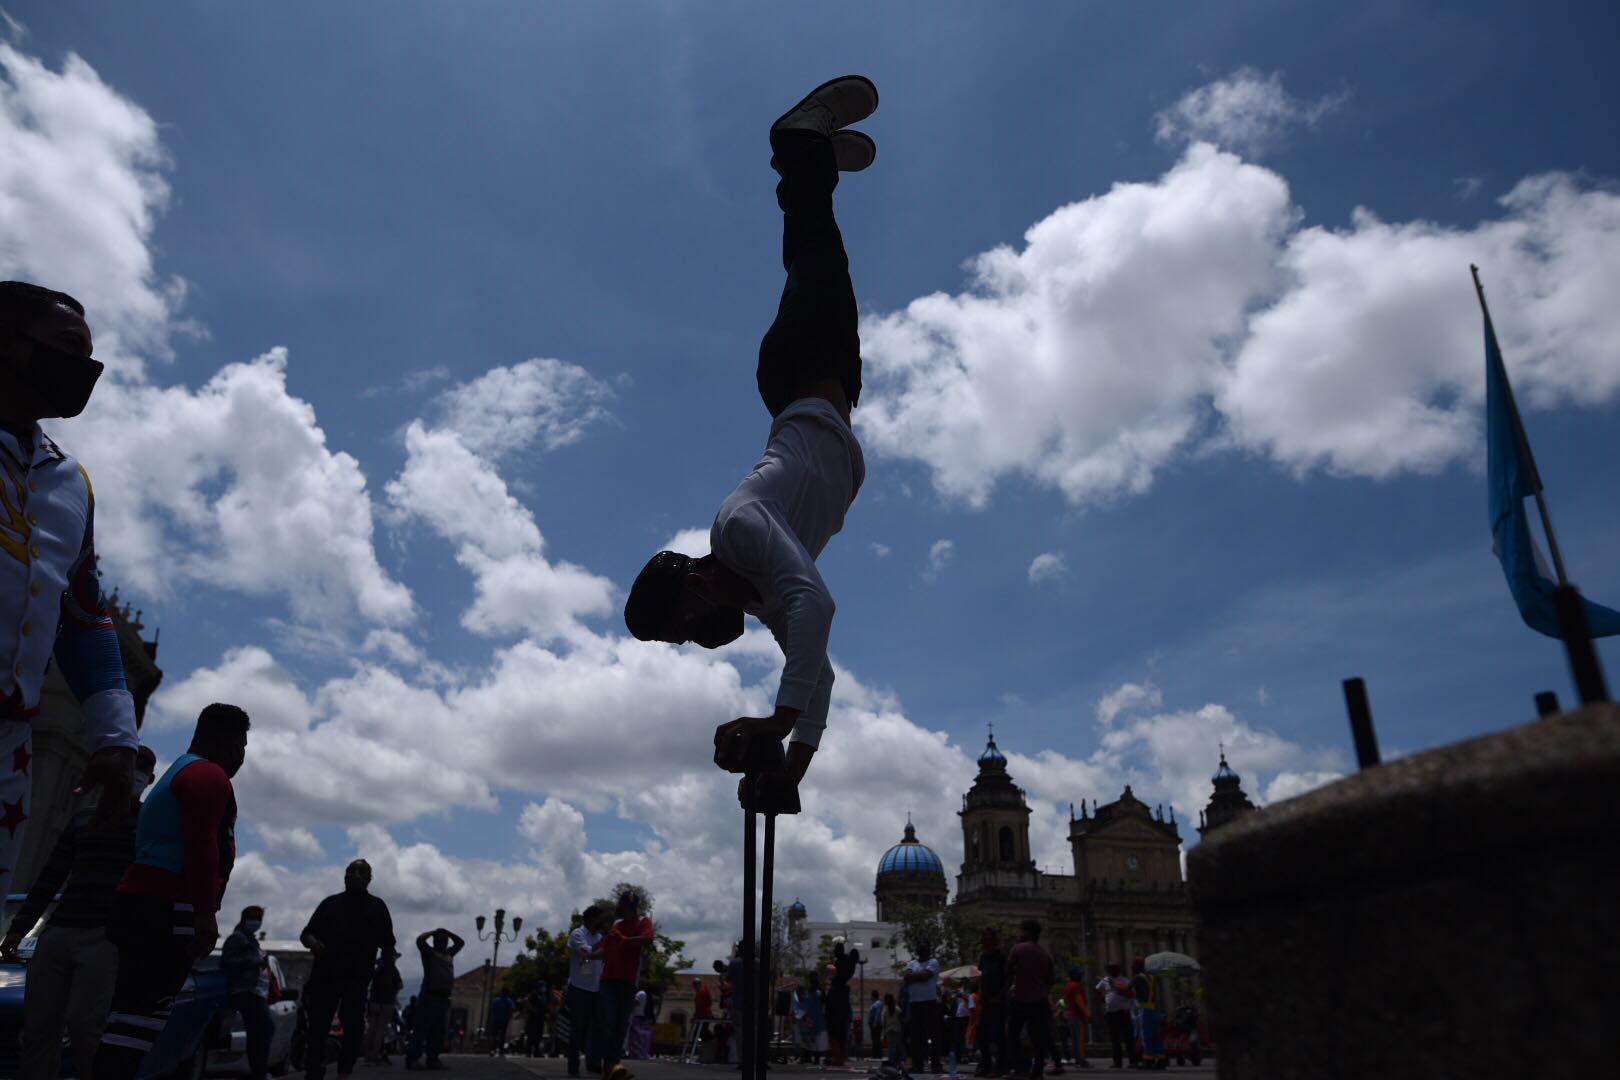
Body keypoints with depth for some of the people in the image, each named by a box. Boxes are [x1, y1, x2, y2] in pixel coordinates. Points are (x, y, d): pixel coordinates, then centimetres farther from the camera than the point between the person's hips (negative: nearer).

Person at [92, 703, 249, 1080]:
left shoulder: (180, 772, 26)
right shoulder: (210, 775, -7)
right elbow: (201, 846, -18)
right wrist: (206, 915, -20)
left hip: (141, 903, 10)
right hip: (169, 911, -10)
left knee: (135, 1010, 8)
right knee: (141, 1017, -15)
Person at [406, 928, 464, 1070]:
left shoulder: (449, 953, 23)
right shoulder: (429, 952, 6)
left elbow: (460, 942, 33)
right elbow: (420, 939, -10)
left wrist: (447, 932, 23)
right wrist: (434, 931, 4)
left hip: (444, 998, 6)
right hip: (429, 996, -6)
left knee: (438, 1032, 5)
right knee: (421, 1030, -10)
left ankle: (433, 1059, 9)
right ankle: (411, 1059, -10)